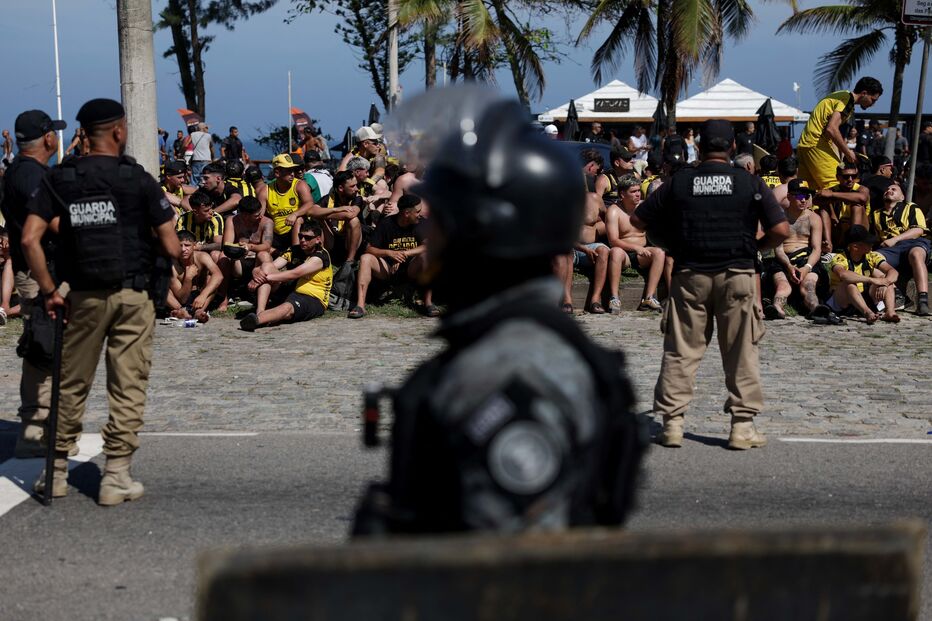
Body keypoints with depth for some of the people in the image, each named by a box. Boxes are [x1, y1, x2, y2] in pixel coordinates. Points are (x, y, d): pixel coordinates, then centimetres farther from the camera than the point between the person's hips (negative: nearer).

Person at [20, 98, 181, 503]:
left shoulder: (60, 179, 1)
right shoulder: (138, 179, -6)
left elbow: (30, 240, -8)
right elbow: (171, 248, -8)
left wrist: (50, 292, -1)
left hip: (83, 296, 3)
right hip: (131, 295, -2)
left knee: (72, 386, 15)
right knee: (128, 387, 6)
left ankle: (56, 471, 23)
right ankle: (116, 477, 8)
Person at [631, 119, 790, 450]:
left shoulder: (679, 182, 2)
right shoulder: (750, 183, -2)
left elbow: (638, 220, 5)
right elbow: (781, 230, -8)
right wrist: (756, 247, 9)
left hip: (689, 274, 1)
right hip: (737, 275, -1)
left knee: (680, 351, 6)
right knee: (741, 353, 7)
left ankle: (671, 423, 6)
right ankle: (742, 425, 9)